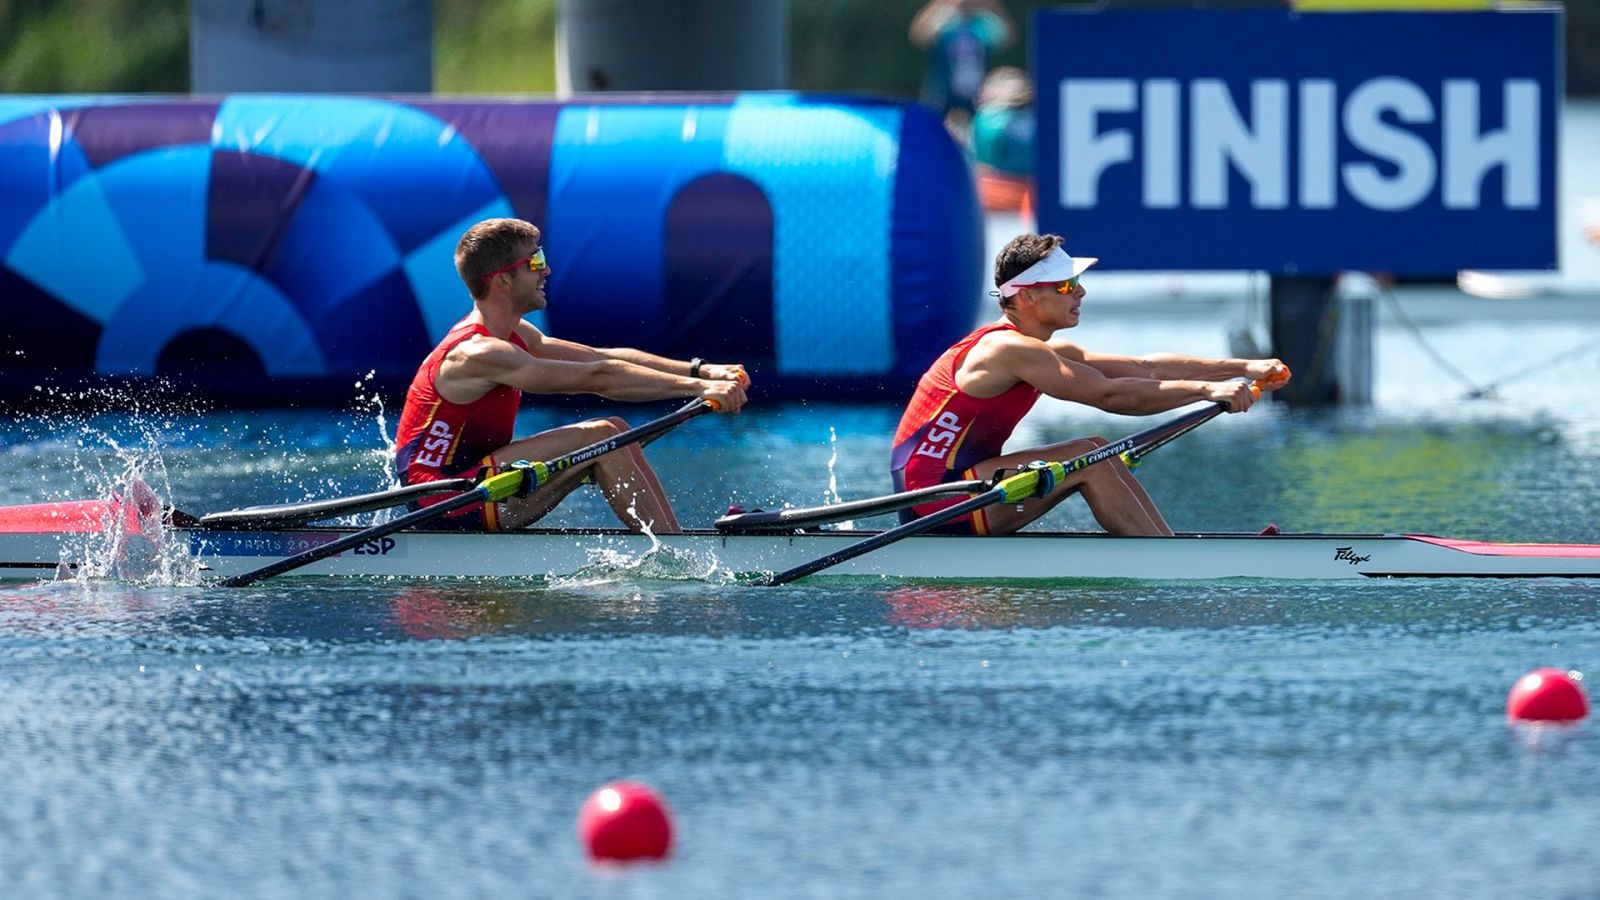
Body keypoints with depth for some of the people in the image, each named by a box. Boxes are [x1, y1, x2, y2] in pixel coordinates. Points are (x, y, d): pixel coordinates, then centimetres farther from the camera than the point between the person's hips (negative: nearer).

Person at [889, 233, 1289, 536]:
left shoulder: (1049, 353, 13)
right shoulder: (1012, 351, -18)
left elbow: (1146, 368, 12)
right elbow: (1109, 395, -25)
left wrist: (1243, 368, 6)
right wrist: (1206, 390, -25)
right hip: (932, 499, -10)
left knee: (1099, 454, 4)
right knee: (1088, 458, -16)